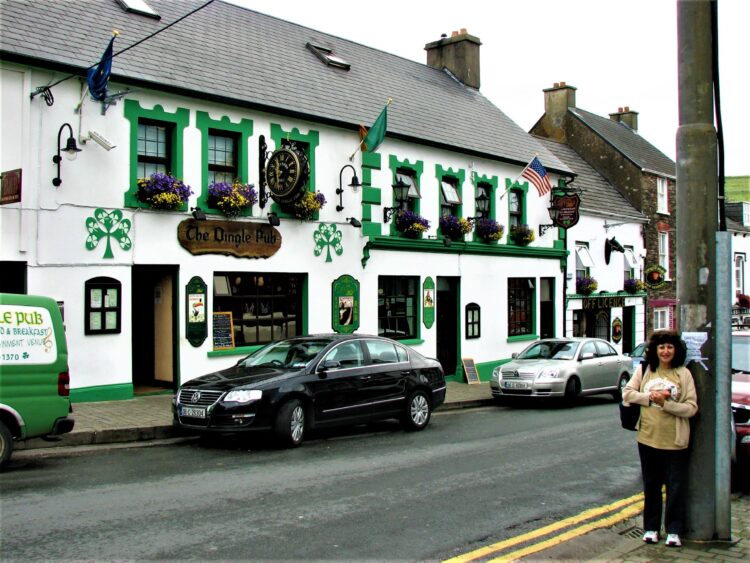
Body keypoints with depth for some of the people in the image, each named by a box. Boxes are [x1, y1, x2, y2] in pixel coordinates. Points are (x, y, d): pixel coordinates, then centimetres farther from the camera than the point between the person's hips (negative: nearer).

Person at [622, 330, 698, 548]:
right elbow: (627, 393, 3)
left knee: (676, 487, 2)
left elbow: (692, 407, -8)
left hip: (675, 440, -2)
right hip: (648, 437, 2)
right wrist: (650, 397, -11)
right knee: (651, 486, 11)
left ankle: (673, 530, 13)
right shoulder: (644, 370, 5)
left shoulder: (683, 374, -3)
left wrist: (665, 403, -19)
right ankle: (651, 528, 22)